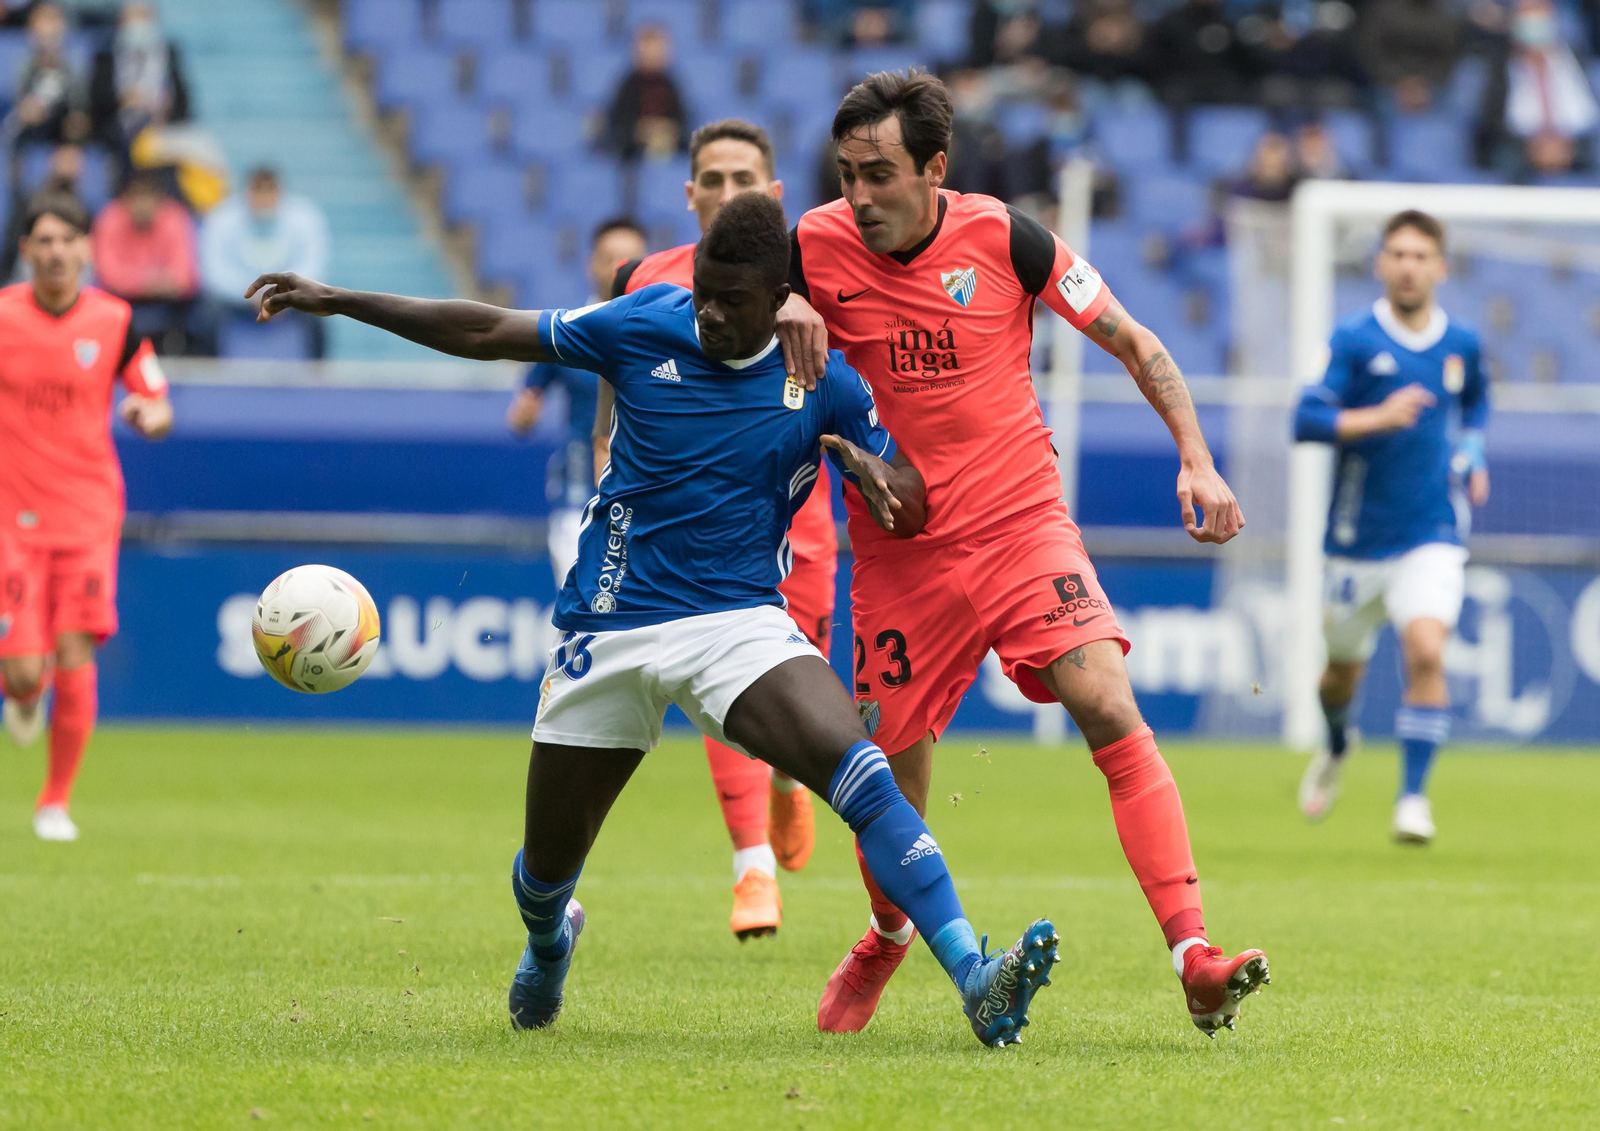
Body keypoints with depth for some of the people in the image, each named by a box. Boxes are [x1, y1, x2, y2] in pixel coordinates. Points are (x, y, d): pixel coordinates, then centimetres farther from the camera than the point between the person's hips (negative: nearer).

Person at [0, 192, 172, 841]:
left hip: (89, 514, 0)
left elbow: (159, 408, 4)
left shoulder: (114, 321, -2)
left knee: (75, 660, -10)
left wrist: (151, 415, -18)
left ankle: (56, 801, 8)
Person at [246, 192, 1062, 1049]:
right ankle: (547, 943, 50)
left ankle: (973, 979, -34)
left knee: (858, 770, -28)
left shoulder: (824, 381, -5)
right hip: (610, 629, 1)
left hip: (739, 623, -1)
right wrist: (337, 301, 4)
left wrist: (870, 469, -22)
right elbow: (487, 334, 5)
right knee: (549, 864, 10)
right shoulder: (644, 327, -5)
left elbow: (911, 511, 2)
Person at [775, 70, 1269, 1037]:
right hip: (899, 551, 2)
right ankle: (890, 936, 40)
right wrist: (781, 308, -14)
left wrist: (1198, 460, -8)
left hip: (1023, 523, -2)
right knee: (893, 772, 7)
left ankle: (1194, 957, -24)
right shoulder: (819, 248, -5)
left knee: (1110, 711, -21)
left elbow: (1131, 341, 2)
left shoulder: (1006, 240, -8)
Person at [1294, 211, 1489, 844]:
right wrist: (1379, 417, -31)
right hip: (1358, 537, -1)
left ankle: (1413, 795, -15)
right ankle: (1336, 746, 50)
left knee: (1426, 653, -22)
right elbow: (1306, 420, -18)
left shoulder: (1462, 346, 3)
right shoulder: (1354, 341, -9)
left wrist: (1471, 454, 10)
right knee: (1345, 667, 16)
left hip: (1432, 537, 1)